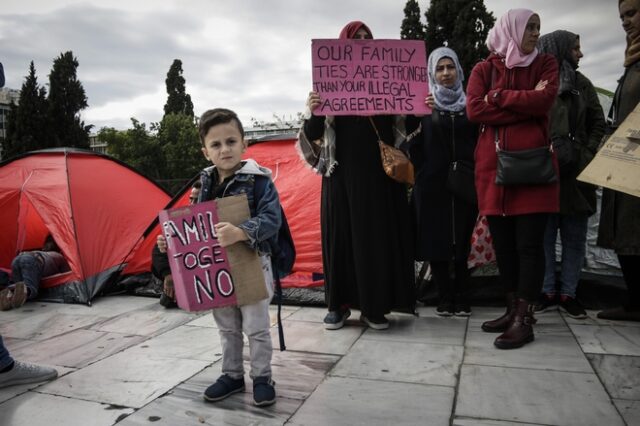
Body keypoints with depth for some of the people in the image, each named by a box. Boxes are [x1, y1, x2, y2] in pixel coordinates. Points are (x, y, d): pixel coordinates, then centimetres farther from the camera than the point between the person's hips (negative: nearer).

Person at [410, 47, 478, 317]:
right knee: (436, 241, 2)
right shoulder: (423, 103, 5)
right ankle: (445, 298, 14)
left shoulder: (469, 103, 10)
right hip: (432, 183, -1)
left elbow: (480, 140, 8)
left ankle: (461, 297, 15)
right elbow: (415, 145, 1)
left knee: (462, 241, 4)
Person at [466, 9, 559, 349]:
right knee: (503, 243, 5)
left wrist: (498, 97, -2)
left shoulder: (545, 64, 13)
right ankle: (512, 309, 16)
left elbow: (544, 101, -7)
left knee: (529, 243, -4)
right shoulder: (484, 69, 12)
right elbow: (474, 110, -5)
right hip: (492, 165, 2)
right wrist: (526, 105, -7)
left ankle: (525, 318, 2)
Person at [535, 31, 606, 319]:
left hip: (576, 173, 4)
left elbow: (598, 122, 13)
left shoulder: (582, 84, 14)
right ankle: (548, 292, 12)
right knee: (543, 235, 1)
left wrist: (587, 155, -1)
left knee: (575, 237, 5)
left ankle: (568, 294, 15)